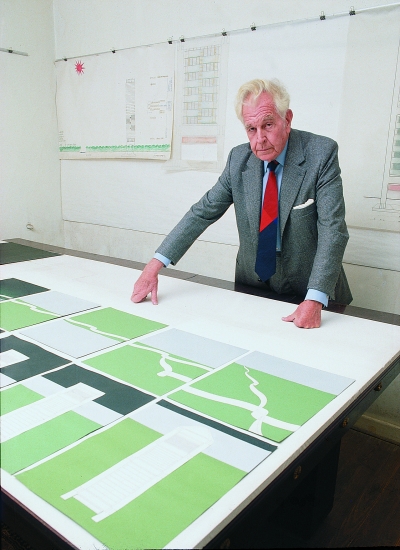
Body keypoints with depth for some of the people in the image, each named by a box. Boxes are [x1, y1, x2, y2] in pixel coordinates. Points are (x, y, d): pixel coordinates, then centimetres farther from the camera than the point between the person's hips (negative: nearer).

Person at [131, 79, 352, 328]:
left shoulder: (322, 153, -13)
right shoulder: (239, 158, -3)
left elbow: (332, 229, -20)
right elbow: (203, 212, -1)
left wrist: (315, 300, -31)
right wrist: (156, 264, -10)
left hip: (309, 292, -2)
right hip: (252, 288, 3)